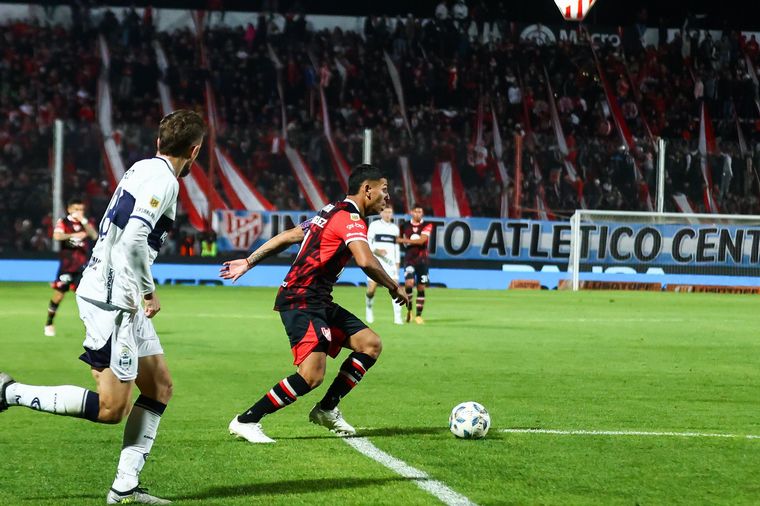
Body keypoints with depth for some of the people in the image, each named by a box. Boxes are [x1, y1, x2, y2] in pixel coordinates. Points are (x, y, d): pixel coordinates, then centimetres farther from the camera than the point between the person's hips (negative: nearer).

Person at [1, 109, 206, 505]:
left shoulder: (143, 170, 14)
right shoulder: (162, 180, -15)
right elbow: (133, 239, -25)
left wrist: (143, 290, 18)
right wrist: (148, 290, -13)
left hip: (119, 297, 10)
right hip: (111, 299, -10)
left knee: (160, 386, 11)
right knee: (111, 408, -8)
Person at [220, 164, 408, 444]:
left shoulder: (333, 212, 19)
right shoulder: (350, 218, -12)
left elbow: (287, 236, 21)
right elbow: (366, 261, -27)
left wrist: (248, 262, 25)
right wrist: (394, 287, -12)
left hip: (319, 303, 11)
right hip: (302, 302, -11)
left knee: (371, 344, 7)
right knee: (312, 375, -20)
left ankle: (326, 409, 14)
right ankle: (246, 421, -11)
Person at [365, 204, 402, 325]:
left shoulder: (395, 228, 14)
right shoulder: (374, 225, 2)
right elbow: (367, 243, -1)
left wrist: (397, 262, 14)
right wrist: (377, 251, -18)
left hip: (390, 262, 2)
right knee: (371, 289, -5)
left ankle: (397, 318, -13)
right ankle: (369, 309, 26)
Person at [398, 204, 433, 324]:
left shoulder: (427, 226, -1)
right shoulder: (405, 226, 6)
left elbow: (421, 240, -14)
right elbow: (401, 241, 19)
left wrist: (404, 240, -14)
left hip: (422, 260, 0)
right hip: (409, 259, 0)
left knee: (421, 288, 2)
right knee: (409, 283, -21)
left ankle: (419, 315, 11)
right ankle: (409, 310, -3)